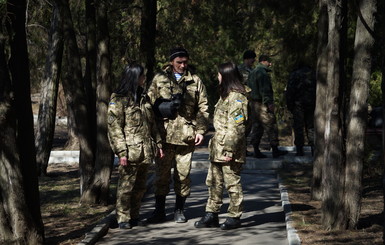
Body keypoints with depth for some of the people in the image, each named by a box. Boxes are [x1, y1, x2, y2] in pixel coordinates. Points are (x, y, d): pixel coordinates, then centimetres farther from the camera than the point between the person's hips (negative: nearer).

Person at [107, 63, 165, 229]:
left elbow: (152, 123, 22)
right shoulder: (118, 99, -7)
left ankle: (134, 216, 22)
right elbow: (114, 127, -12)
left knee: (140, 186, 12)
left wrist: (158, 143, 15)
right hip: (130, 151, -7)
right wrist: (121, 151, -18)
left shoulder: (143, 98, 16)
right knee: (126, 185, -4)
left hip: (145, 151, 7)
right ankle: (123, 219, 4)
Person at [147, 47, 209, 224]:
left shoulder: (195, 81, 8)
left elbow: (203, 108, 8)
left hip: (186, 135, 0)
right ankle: (159, 211, 12)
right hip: (164, 134, 0)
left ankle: (179, 210, 17)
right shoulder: (159, 79, 7)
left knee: (183, 174, 5)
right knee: (161, 174, 3)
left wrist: (201, 130, -1)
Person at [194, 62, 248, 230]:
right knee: (214, 182, 13)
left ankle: (234, 217, 11)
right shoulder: (225, 95, 16)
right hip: (217, 147, 10)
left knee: (232, 183, 1)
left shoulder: (236, 97, -15)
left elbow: (236, 127, -20)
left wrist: (229, 151, -22)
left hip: (229, 149, -10)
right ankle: (211, 215, 20)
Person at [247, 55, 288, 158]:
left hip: (253, 103, 10)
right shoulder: (263, 73, -14)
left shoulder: (252, 73, 17)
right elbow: (264, 90, -20)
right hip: (262, 105, -10)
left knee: (259, 126, 12)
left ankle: (256, 151, 10)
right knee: (271, 127, -3)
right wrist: (269, 103, -19)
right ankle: (275, 150, 0)